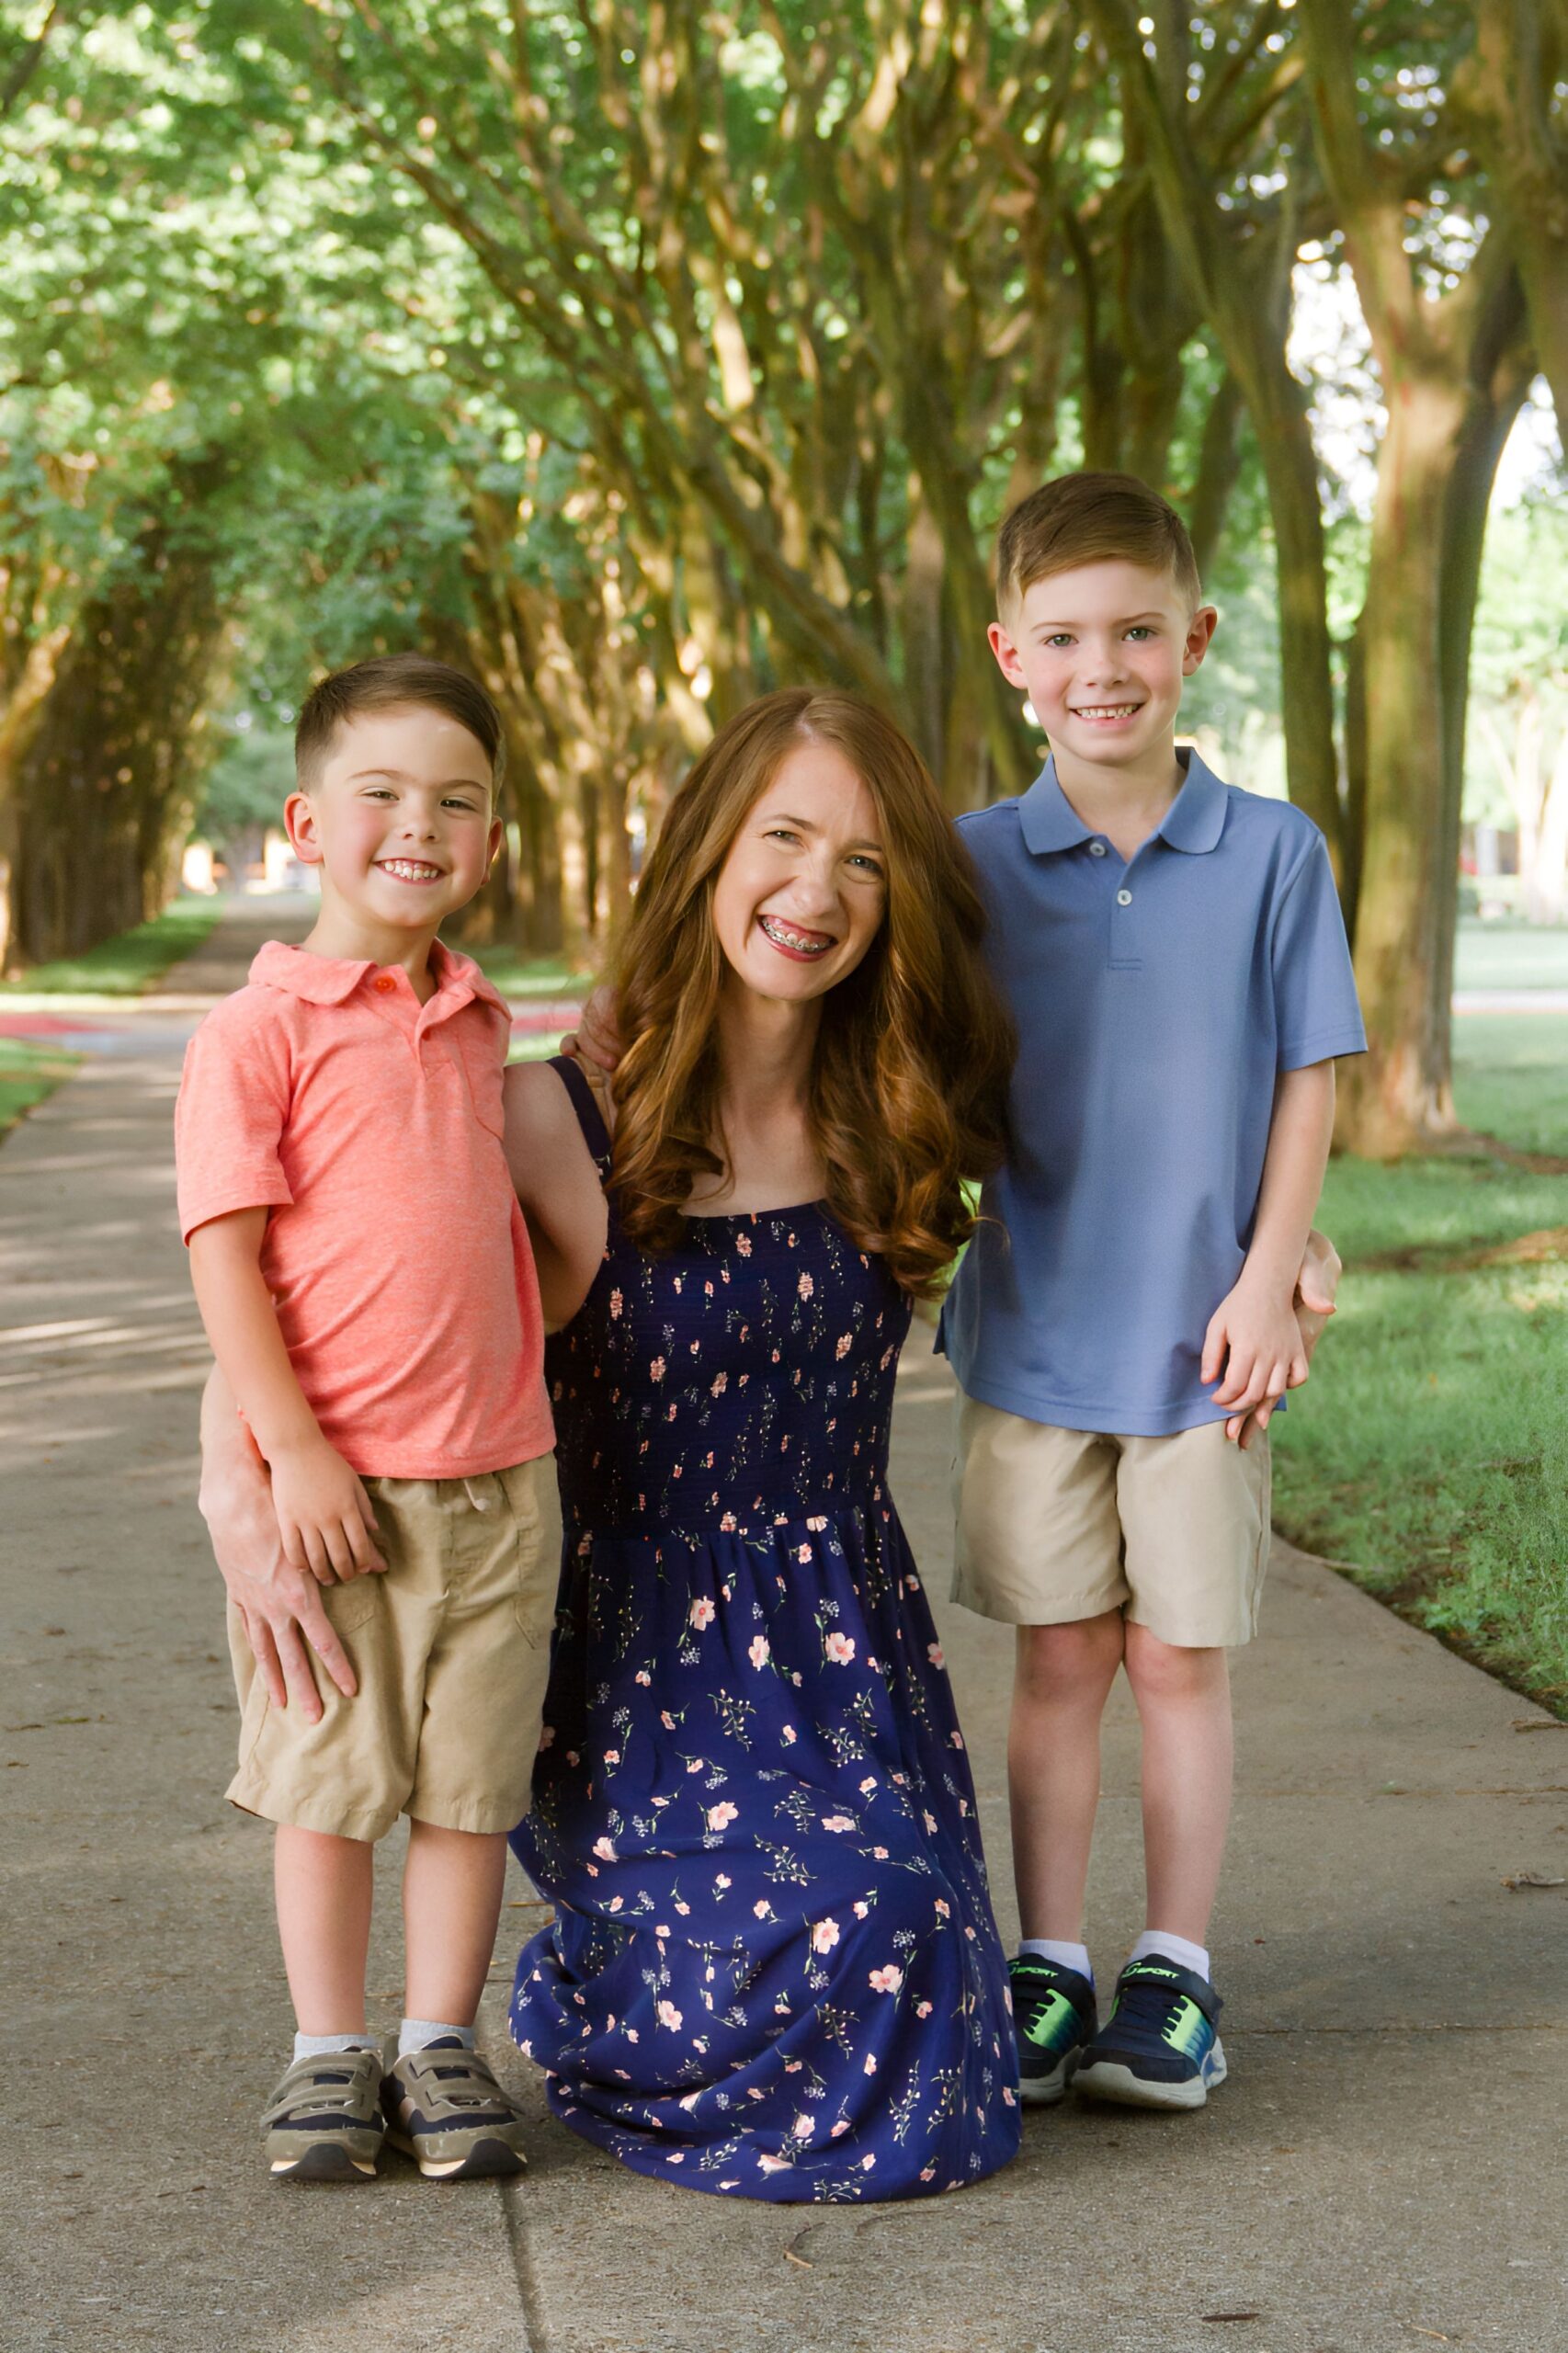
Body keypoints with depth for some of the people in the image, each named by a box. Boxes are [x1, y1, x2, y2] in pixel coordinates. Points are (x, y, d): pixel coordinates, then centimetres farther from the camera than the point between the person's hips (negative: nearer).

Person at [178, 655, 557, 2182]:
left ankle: (440, 2047, 20)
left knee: (472, 1781, 8)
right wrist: (296, 1455, -15)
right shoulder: (260, 1030, -8)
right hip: (328, 1478, -4)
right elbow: (224, 1256, -11)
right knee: (328, 1778, 5)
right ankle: (328, 2055, 18)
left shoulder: (482, 1026, 10)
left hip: (493, 1474, 5)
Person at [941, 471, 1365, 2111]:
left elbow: (1306, 1087, 0)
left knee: (1178, 1657, 7)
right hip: (1034, 1337, 1)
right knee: (1059, 1658, 8)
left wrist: (1267, 1283, -6)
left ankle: (1174, 1970, 18)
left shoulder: (1273, 854, -2)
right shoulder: (975, 862, 0)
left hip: (1201, 1338, -1)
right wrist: (939, 1241, -3)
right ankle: (1046, 1964, 19)